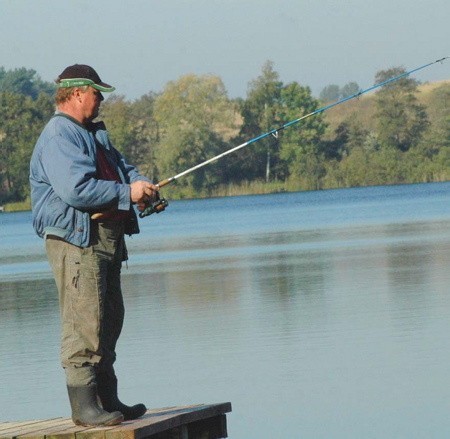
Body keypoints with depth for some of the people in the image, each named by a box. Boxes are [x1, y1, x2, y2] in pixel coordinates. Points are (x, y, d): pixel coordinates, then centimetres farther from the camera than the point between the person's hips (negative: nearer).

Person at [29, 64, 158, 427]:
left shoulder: (93, 133, 21)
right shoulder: (59, 136, -13)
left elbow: (121, 166, 21)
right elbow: (75, 189, -24)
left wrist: (141, 184, -3)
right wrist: (127, 193, -17)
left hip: (105, 238, 11)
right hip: (75, 237, -11)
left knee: (109, 321, 15)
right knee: (84, 321, -13)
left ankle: (107, 399, 23)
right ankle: (84, 406, -13)